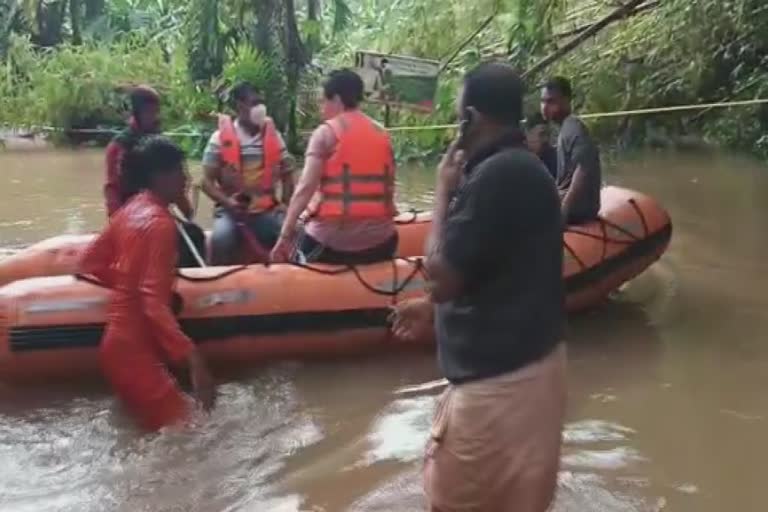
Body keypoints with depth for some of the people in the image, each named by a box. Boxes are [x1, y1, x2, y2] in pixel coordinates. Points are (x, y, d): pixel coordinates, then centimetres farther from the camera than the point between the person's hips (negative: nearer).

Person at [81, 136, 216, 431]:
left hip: (119, 340, 10)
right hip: (134, 349, -10)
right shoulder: (160, 222, -18)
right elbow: (154, 303, -27)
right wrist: (193, 359, -32)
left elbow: (91, 264, 16)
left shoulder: (131, 209, 7)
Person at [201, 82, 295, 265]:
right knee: (222, 239, -33)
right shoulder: (221, 138, -3)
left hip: (266, 209, 2)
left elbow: (286, 174, 11)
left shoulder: (273, 136, 6)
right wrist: (226, 202, -20)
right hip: (231, 210, -2)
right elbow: (207, 181, -2)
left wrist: (286, 204, -6)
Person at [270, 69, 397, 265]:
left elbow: (305, 188, -12)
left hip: (333, 240, -4)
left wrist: (286, 236, -12)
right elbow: (388, 190, 13)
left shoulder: (326, 132, -3)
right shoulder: (383, 135, 11)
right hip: (379, 241, 5)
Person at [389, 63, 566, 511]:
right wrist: (435, 308, 18)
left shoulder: (499, 174, -24)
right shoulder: (519, 167, 9)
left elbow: (442, 277, -20)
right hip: (516, 365, 10)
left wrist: (444, 191, -9)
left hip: (500, 379, -10)